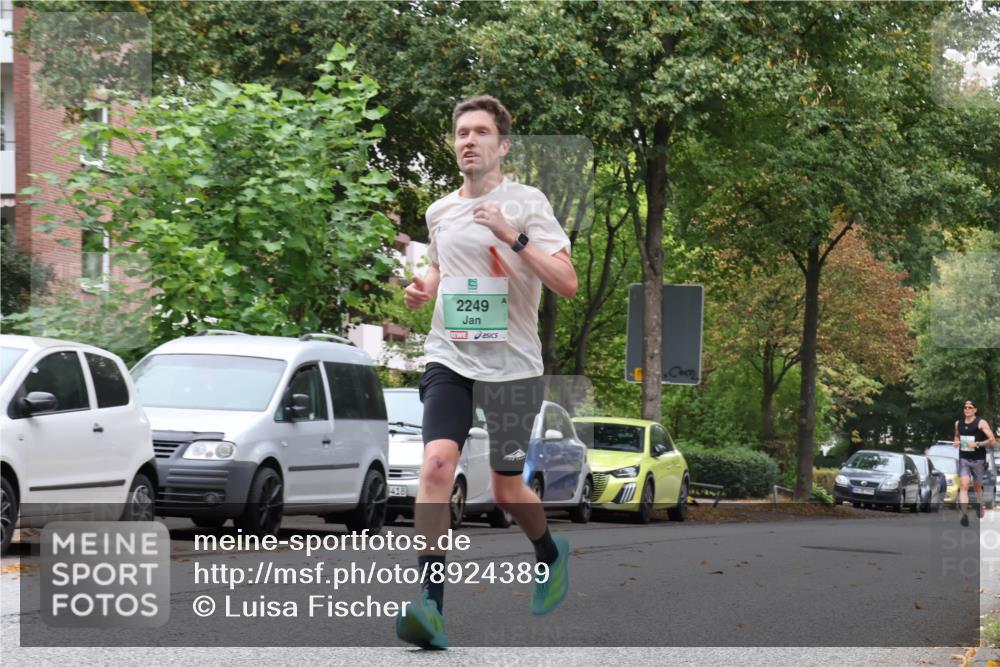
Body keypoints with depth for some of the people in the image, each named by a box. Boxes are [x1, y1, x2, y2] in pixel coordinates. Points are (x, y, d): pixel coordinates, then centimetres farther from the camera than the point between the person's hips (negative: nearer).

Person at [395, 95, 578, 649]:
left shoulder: (526, 203, -5)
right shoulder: (439, 212, 10)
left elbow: (567, 283, -14)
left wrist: (514, 237, -23)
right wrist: (422, 290, 8)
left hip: (511, 364, -3)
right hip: (448, 358, 3)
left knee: (506, 490, 7)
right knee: (436, 464, -20)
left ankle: (550, 553, 42)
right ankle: (431, 606, -22)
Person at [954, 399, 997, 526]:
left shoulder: (981, 423, -10)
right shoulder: (958, 423, 6)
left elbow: (993, 441, -14)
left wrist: (977, 444, -24)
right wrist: (956, 441, 5)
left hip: (978, 460, -3)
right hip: (963, 459, 3)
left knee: (978, 487, 11)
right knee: (964, 485, -14)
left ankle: (981, 508, 36)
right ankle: (965, 514, -22)